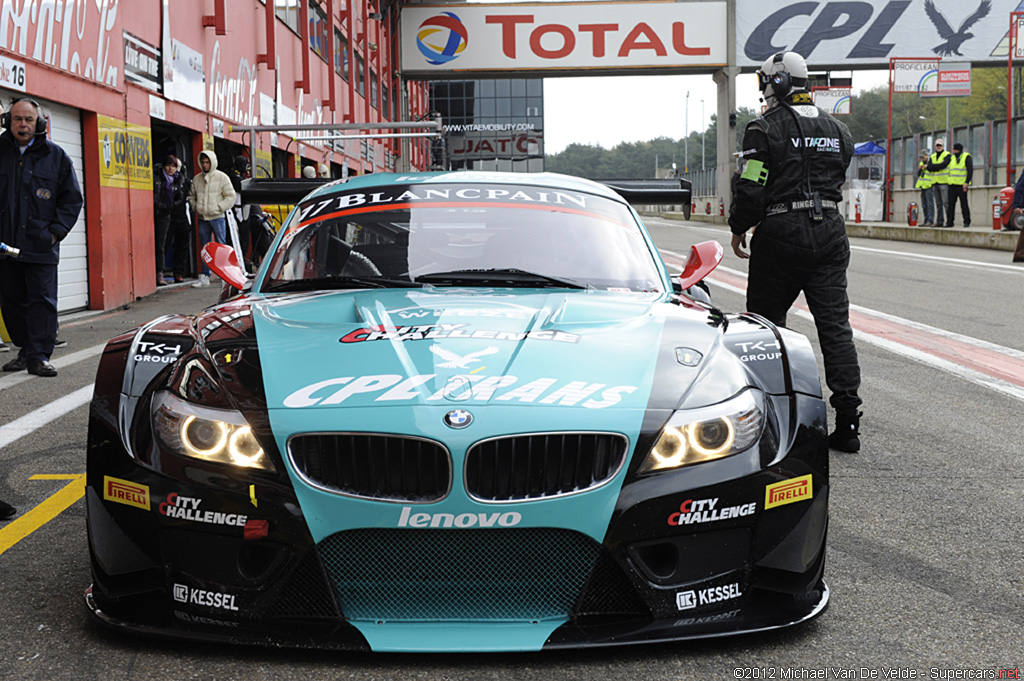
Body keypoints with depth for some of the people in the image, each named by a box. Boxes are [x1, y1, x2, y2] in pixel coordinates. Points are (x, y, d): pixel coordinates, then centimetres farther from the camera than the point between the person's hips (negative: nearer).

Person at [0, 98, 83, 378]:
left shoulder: (56, 156, 5)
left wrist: (56, 231, -3)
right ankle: (26, 350, 21)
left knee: (43, 300, -4)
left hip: (41, 245, -2)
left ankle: (40, 356, 0)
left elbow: (72, 198, 7)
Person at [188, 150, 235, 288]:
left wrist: (218, 208, -11)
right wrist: (195, 207, 2)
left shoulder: (222, 177, -2)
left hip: (217, 218, -4)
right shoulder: (197, 179, 9)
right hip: (202, 219, 4)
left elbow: (230, 197, -4)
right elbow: (191, 196, 19)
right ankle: (204, 277, 12)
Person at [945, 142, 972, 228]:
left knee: (964, 204, -2)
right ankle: (949, 222, 6)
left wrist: (967, 182, -18)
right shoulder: (952, 158, 17)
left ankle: (967, 222, 4)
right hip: (952, 185, 6)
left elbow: (970, 170, -9)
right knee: (951, 204, 3)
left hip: (962, 185, -6)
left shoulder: (966, 157, -3)